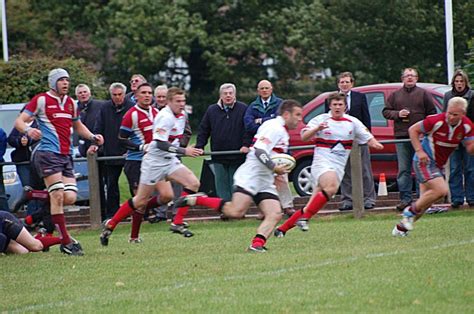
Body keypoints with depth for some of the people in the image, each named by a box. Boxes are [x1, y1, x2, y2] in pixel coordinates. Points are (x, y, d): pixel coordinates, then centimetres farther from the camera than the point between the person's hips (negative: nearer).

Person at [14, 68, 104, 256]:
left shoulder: (71, 103, 18)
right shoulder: (41, 100, -1)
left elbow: (78, 126, 33)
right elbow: (19, 121, -4)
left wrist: (92, 137, 15)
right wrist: (28, 130, -26)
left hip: (66, 156, 6)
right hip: (48, 154, -6)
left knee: (70, 198, -7)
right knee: (58, 195, -13)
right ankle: (66, 242, -10)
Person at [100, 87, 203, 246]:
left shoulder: (181, 115, 8)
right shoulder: (165, 117, -21)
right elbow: (160, 143, -29)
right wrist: (184, 151, -33)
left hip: (170, 160, 8)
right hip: (155, 161, -8)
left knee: (193, 183, -10)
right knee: (141, 200, -2)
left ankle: (178, 223, -4)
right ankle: (110, 225, 12)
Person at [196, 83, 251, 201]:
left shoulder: (243, 109, 2)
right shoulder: (212, 110, 8)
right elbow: (203, 131, 11)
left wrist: (246, 144, -13)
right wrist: (199, 147, 1)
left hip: (237, 156, -2)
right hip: (219, 158, 2)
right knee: (221, 185, 0)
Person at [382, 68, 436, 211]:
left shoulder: (423, 94, 6)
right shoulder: (395, 95, 13)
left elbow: (432, 114, 3)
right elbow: (386, 111, 14)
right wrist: (397, 114, -5)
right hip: (401, 137, 2)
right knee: (403, 169, 0)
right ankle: (405, 198, 2)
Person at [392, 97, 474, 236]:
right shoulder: (436, 121, -21)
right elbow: (413, 129, -10)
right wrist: (419, 151, -19)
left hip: (439, 164, 7)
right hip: (424, 161, -7)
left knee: (426, 201, 8)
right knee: (441, 190, -24)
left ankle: (401, 227, 20)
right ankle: (410, 211, -7)